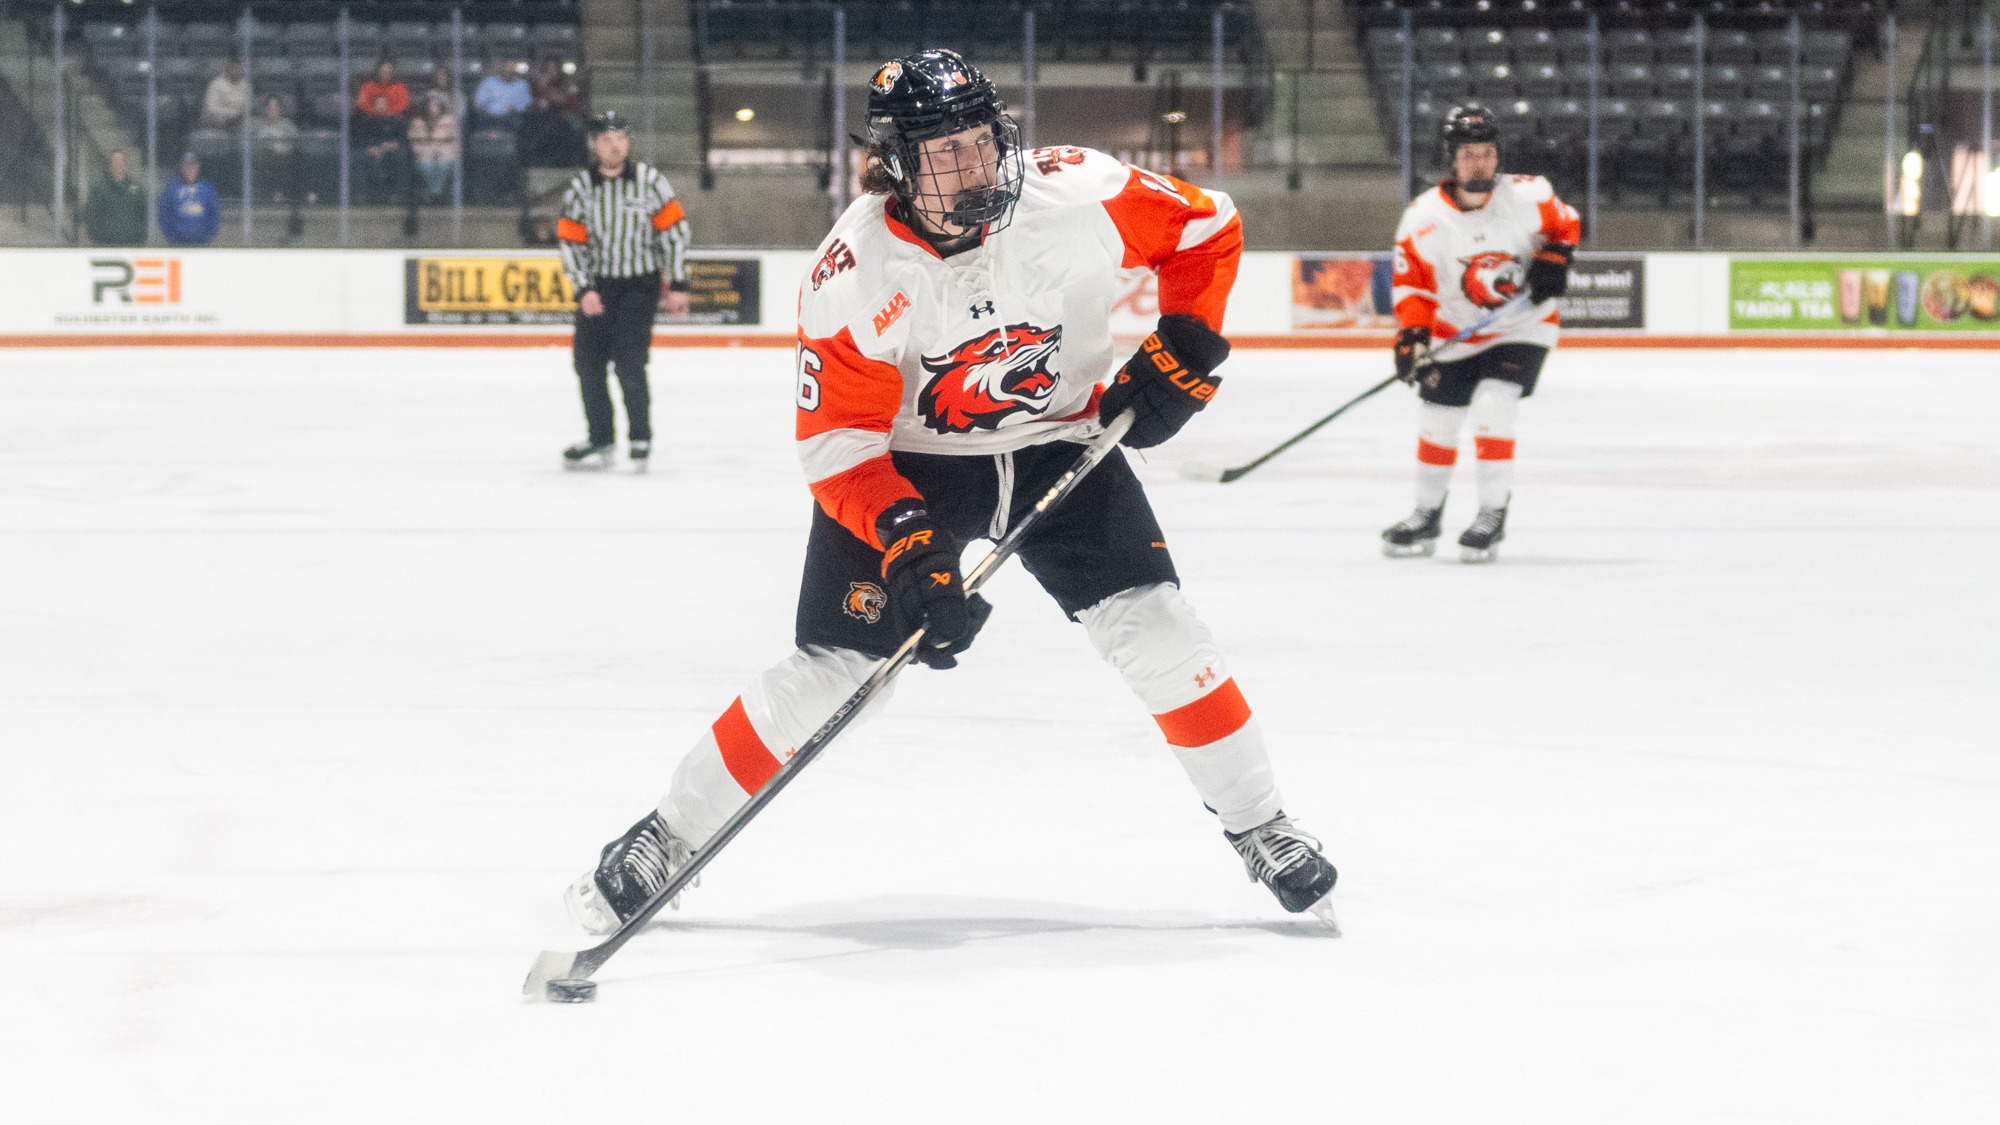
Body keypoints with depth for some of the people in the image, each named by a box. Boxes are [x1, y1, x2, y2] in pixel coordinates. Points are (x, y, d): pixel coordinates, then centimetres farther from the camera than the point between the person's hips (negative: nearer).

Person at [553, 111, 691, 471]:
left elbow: (674, 231, -4)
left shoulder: (650, 181, -7)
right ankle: (601, 439, 18)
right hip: (597, 285, 4)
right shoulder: (579, 188, -2)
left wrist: (677, 286, -6)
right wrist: (584, 290, -11)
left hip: (640, 283, -3)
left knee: (628, 361, -15)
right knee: (588, 362, 3)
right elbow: (570, 242, -1)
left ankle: (640, 438, -1)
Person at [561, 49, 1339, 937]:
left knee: (1151, 624, -13)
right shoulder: (854, 274, -24)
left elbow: (1207, 231, -4)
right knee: (831, 670, -9)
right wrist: (905, 543, -33)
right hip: (906, 463, -2)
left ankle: (1257, 826, 6)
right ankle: (668, 838, 6)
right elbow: (836, 442, -21)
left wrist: (1182, 349, -13)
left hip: (1059, 440, 2)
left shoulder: (1080, 193, -21)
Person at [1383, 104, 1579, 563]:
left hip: (1522, 328, -3)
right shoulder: (1423, 218, -15)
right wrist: (1412, 334, -20)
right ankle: (1427, 516, 32)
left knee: (1490, 411, -21)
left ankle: (1493, 515, -8)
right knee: (1436, 424, 9)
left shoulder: (1528, 196, -16)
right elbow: (1411, 283, -8)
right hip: (1456, 334, 3)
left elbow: (1566, 223, 4)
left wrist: (1554, 259, -13)